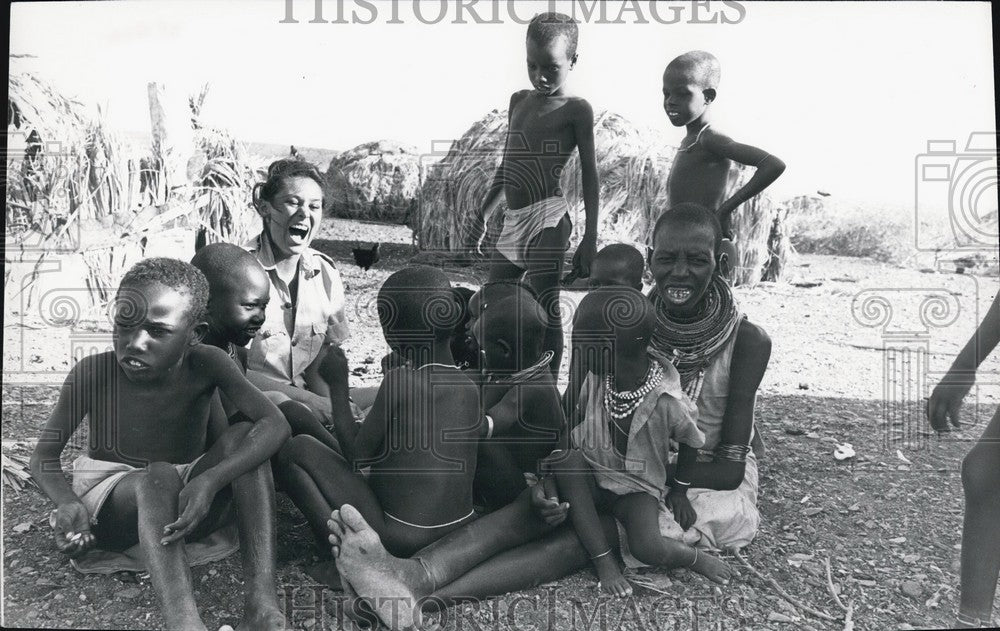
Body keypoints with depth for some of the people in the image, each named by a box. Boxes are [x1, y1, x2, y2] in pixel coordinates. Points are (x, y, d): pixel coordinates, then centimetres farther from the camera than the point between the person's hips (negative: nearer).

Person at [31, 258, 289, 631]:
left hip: (185, 506, 2)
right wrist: (67, 502, -31)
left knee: (243, 437, -26)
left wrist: (211, 480, -41)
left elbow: (275, 424, -26)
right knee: (158, 477, -35)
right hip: (109, 504, -1)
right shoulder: (93, 373, -14)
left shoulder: (206, 364, -14)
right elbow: (44, 457, -7)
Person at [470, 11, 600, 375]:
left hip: (547, 221, -7)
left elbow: (590, 177, -5)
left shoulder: (577, 110, -3)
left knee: (545, 310, -7)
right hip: (513, 222, 8)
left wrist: (590, 239, -11)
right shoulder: (518, 101, 16)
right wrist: (483, 214, 23)